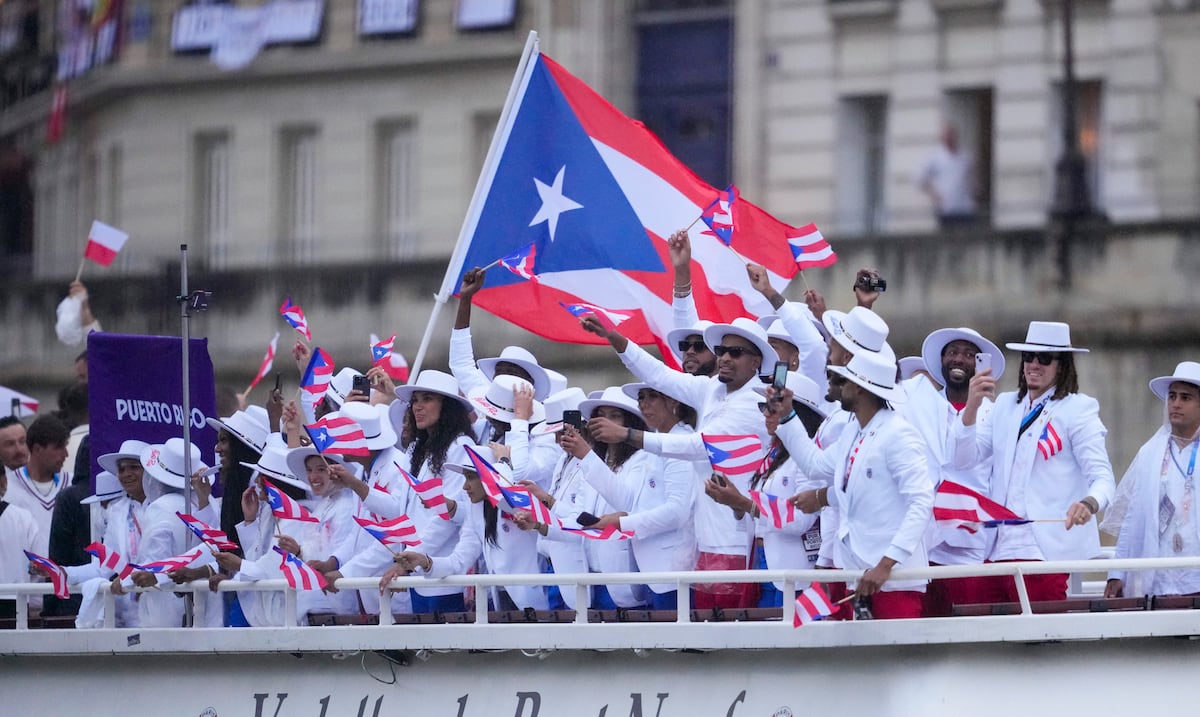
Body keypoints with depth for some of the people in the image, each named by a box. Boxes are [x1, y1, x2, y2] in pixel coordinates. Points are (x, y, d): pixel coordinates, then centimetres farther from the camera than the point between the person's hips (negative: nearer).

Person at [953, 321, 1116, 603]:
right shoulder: (1005, 405, 17)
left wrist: (1089, 504, -31)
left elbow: (1102, 477, -8)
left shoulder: (1078, 409, 1)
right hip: (997, 550, 5)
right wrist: (971, 406, -9)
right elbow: (965, 458, 8)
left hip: (1044, 549, -5)